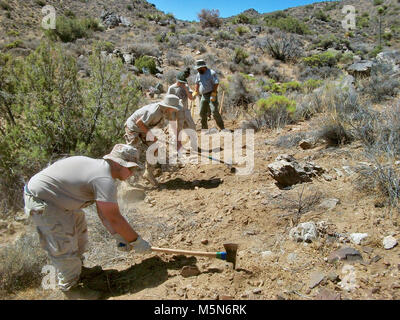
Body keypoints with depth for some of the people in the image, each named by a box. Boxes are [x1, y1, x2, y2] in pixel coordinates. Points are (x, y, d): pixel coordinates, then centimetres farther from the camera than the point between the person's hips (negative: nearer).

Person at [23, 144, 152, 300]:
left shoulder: (100, 167, 3)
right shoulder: (104, 180, -28)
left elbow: (103, 212, 5)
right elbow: (114, 218, -24)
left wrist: (119, 236, 3)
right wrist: (136, 241, -12)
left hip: (58, 198, 10)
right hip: (41, 201, -10)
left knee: (79, 228, 21)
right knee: (64, 247, -2)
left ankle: (76, 266, 42)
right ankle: (70, 287, 19)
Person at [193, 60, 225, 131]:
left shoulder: (212, 73, -11)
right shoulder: (199, 74, 10)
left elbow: (216, 84, -15)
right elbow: (197, 83, 25)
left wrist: (213, 94, -21)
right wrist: (196, 92, 16)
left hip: (211, 95, -7)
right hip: (203, 96, 7)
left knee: (214, 111, -17)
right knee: (202, 112, 7)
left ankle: (222, 128, -11)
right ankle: (204, 128, 19)